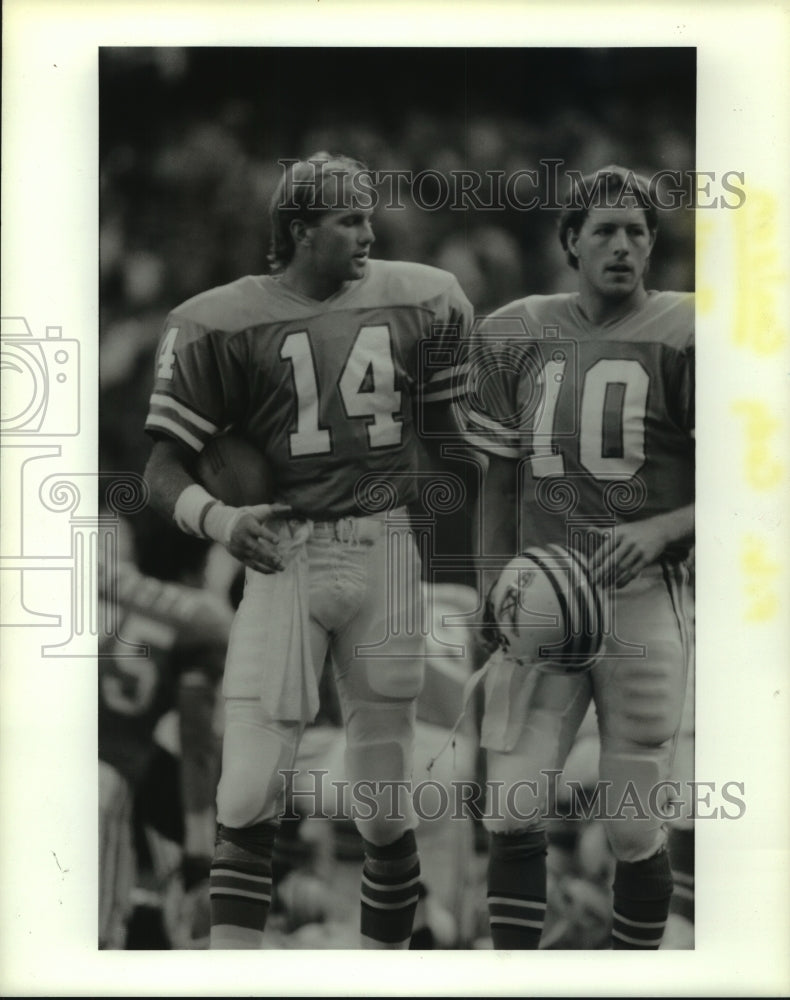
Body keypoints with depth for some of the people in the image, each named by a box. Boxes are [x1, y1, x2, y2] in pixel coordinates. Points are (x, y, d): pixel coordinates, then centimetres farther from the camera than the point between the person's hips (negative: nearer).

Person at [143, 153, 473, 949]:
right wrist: (220, 520, -24)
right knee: (248, 798, -9)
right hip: (282, 560, -2)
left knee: (386, 810, 7)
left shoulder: (418, 302, 7)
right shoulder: (223, 323, -3)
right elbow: (163, 471, -3)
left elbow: (458, 434, 18)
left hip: (385, 555, 2)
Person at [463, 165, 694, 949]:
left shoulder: (681, 337, -5)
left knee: (635, 829, 1)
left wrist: (660, 530, -20)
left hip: (644, 600, -3)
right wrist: (494, 597, 6)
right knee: (514, 816, -3)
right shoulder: (516, 337, 7)